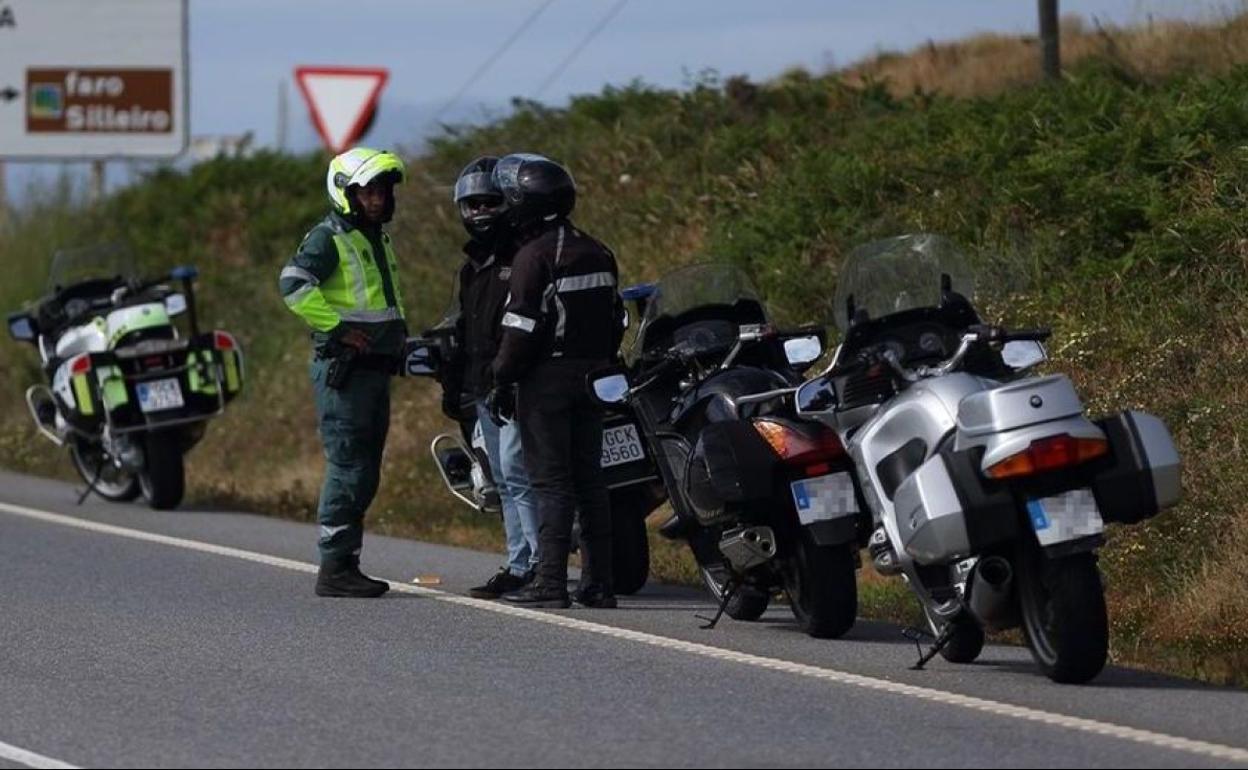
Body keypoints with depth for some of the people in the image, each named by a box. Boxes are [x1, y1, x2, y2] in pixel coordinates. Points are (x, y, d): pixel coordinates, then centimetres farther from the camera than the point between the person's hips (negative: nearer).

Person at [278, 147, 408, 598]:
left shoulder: (378, 239, 21)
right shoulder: (329, 238, -9)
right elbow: (294, 284, -25)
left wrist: (398, 338, 20)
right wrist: (337, 328, -23)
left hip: (376, 369, 9)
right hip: (342, 369, -9)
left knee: (365, 473, 10)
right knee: (348, 468, -12)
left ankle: (347, 565, 15)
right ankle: (334, 567, -11)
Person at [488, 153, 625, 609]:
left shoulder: (534, 255, -13)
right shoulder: (597, 254, 13)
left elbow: (522, 327, -16)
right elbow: (615, 319, 16)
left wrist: (502, 382, -11)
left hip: (547, 378, -7)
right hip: (592, 376, 7)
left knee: (551, 482, -7)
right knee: (589, 478, 10)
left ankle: (550, 582, -9)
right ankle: (599, 582, 9)